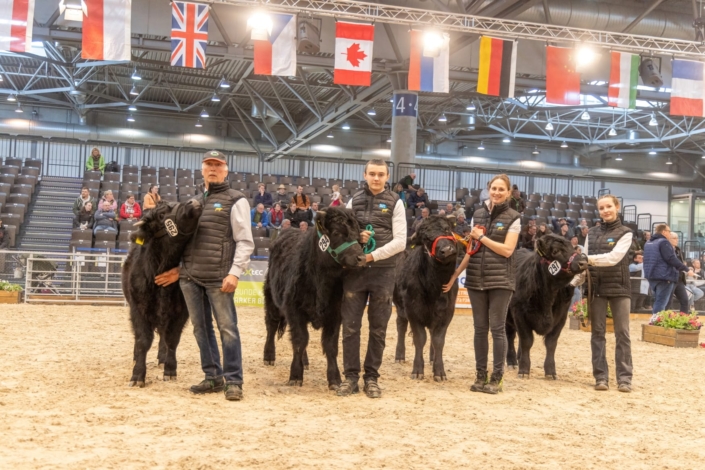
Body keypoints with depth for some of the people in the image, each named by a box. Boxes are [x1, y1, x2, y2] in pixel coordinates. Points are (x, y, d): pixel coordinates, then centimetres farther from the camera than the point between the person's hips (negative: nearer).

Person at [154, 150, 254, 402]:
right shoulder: (194, 202, 19)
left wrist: (234, 272, -17)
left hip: (218, 278, -6)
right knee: (201, 328, 10)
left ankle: (233, 380, 4)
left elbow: (245, 242, -7)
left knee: (227, 328, -3)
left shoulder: (236, 200, -1)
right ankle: (213, 376, 20)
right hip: (190, 277, 6)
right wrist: (180, 268, 12)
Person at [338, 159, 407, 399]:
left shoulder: (395, 203, 1)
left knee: (378, 329, 6)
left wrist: (373, 255, -15)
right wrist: (355, 238, -10)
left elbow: (400, 241, -6)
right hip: (354, 270, 2)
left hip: (383, 272, -1)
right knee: (350, 326, 3)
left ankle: (371, 377, 16)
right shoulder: (354, 201, 7)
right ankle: (350, 376, 13)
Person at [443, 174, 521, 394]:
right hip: (476, 279, 4)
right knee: (480, 328, 8)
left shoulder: (513, 218, -2)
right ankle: (480, 375, 17)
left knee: (497, 328, 0)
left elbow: (507, 250, -11)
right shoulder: (478, 215, 9)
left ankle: (497, 377, 9)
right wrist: (455, 275, 5)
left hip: (500, 281, -4)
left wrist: (482, 237, -8)